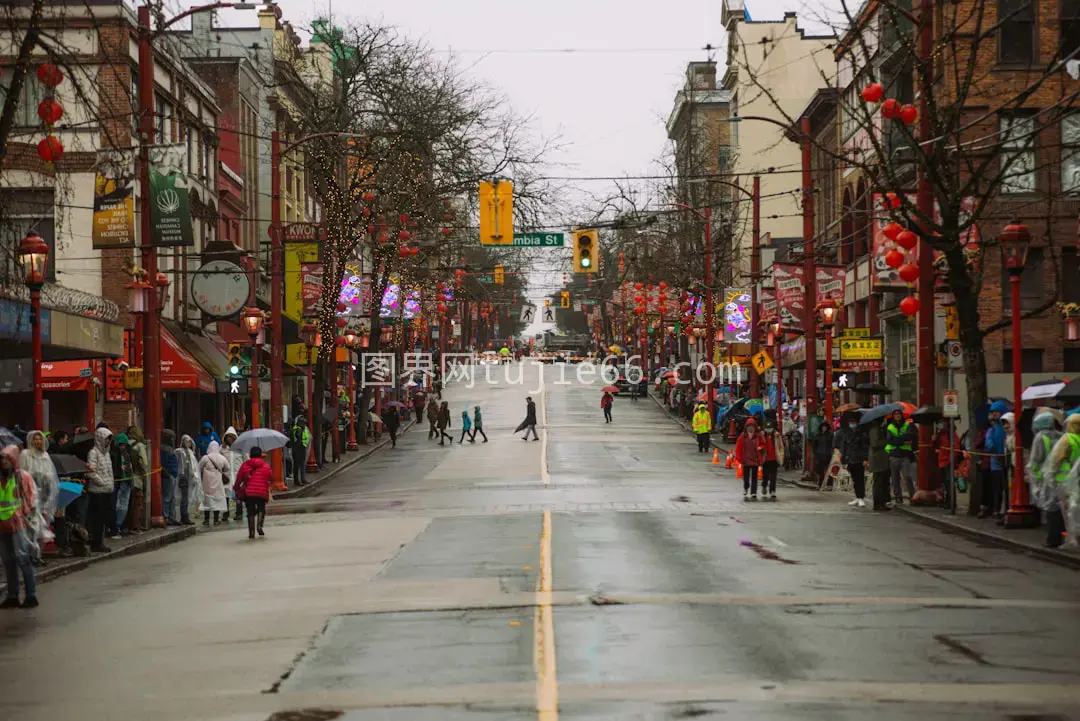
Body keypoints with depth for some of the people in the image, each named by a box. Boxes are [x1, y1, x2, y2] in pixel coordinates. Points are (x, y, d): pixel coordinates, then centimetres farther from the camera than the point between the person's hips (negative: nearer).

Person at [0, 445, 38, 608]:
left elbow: (31, 498, -3)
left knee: (22, 559, -8)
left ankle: (31, 595, -5)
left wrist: (26, 515, -11)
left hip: (18, 524, -6)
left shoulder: (23, 477, -2)